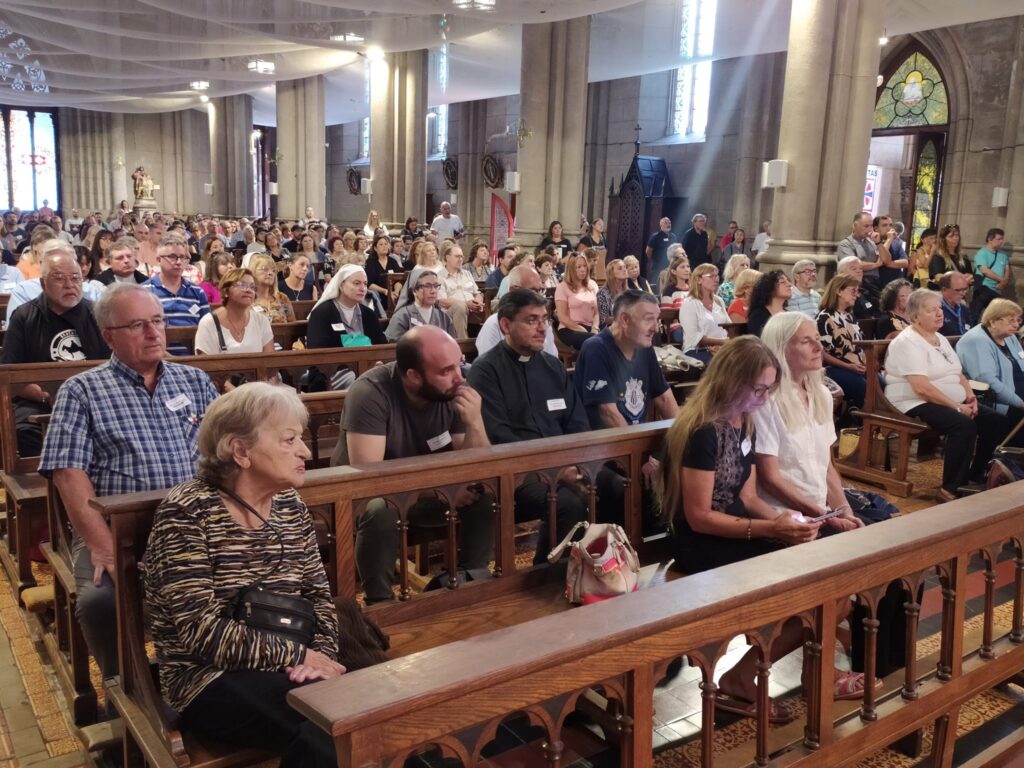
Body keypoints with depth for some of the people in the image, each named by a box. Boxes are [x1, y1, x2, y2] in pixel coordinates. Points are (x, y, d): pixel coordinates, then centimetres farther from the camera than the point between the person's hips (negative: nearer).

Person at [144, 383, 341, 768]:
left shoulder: (291, 507, 6)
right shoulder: (187, 513, -13)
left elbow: (319, 595, 10)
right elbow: (201, 630, -19)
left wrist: (321, 652, -11)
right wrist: (300, 655, -18)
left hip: (286, 669, 6)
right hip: (210, 677, -6)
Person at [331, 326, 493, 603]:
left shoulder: (453, 393, -12)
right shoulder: (371, 392, -27)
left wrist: (475, 423, -29)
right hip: (368, 494, -4)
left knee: (489, 496, -17)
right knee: (380, 510, -37)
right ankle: (380, 601, -15)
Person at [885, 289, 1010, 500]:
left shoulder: (940, 338, 15)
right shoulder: (908, 342, -15)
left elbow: (958, 373, 19)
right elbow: (922, 388, -24)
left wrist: (970, 397, 0)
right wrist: (957, 407, -20)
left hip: (951, 403, 10)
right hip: (916, 405, -10)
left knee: (996, 421, -1)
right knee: (964, 425, -32)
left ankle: (976, 477, 13)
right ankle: (949, 490, -23)